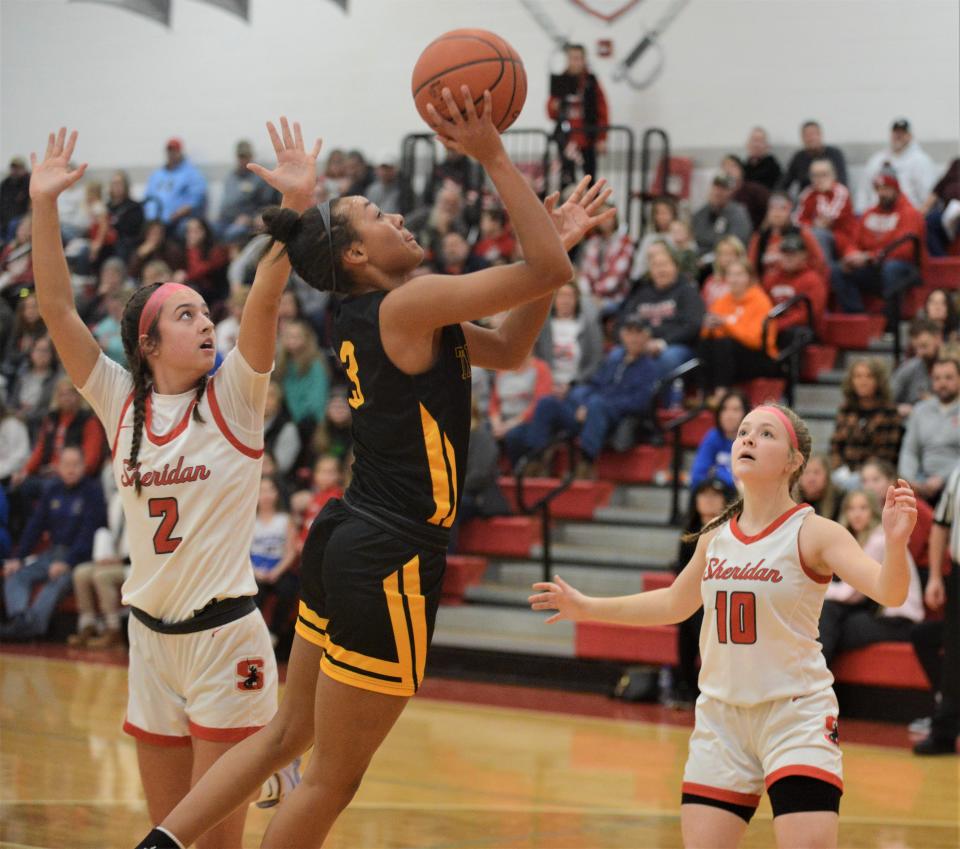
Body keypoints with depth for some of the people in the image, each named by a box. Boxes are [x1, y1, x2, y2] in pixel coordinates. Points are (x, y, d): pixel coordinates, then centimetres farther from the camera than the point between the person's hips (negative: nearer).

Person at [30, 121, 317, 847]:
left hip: (224, 635, -4)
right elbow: (58, 308, -2)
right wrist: (43, 205, -10)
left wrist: (296, 203, -30)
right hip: (150, 633, 4)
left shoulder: (233, 399, -4)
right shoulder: (121, 403, 4)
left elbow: (265, 299, -18)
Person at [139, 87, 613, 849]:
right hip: (390, 559, -9)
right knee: (335, 780, 3)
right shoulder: (407, 305, -15)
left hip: (348, 538, 9)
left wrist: (557, 239, 13)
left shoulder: (373, 315, 12)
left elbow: (508, 349, 20)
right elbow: (549, 271, -21)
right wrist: (494, 159, -17)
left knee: (289, 734, 20)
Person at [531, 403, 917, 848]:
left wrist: (895, 543, -44)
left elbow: (889, 593, -23)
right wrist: (587, 607, 25)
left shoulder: (813, 533, -10)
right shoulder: (715, 537, 6)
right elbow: (674, 603, 24)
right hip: (720, 715, 5)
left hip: (796, 714, -5)